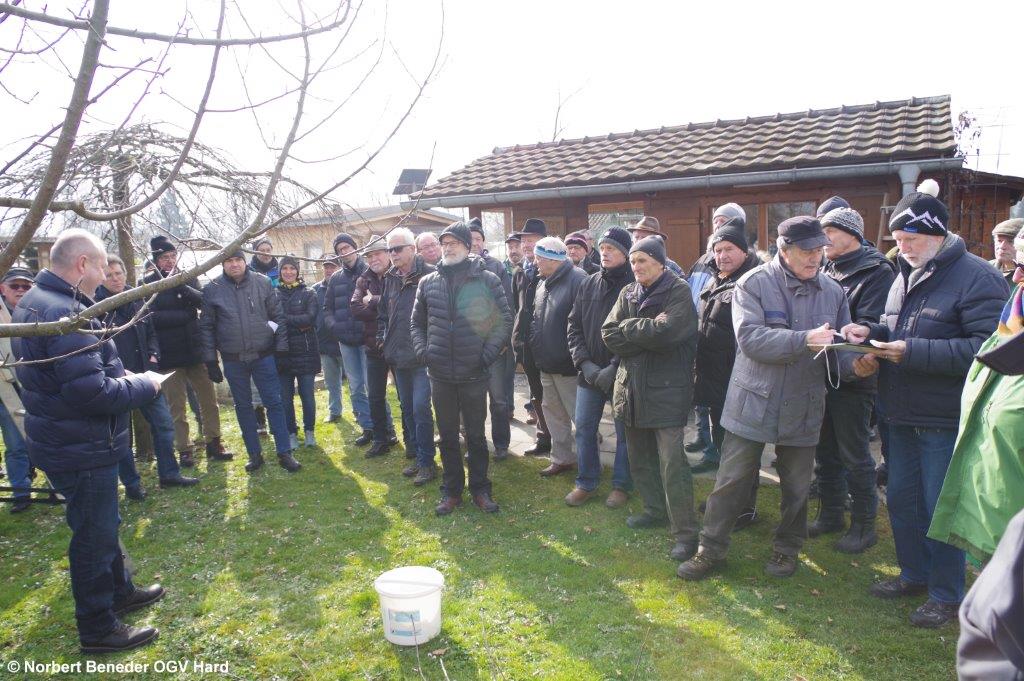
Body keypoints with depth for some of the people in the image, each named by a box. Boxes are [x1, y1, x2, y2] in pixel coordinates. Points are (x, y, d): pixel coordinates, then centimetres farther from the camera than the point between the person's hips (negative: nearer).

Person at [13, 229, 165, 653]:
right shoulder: (64, 313, -27)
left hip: (63, 439, 10)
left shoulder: (35, 301, 7)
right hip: (82, 447, -10)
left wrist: (118, 376, 5)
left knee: (102, 524, 25)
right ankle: (98, 630, 22)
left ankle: (120, 592, 43)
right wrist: (143, 386, -17)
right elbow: (91, 393, -32)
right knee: (95, 535, 5)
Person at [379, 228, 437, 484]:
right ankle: (415, 455, 28)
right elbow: (382, 312, 21)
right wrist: (382, 337, 11)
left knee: (420, 408, -7)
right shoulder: (390, 278, 11)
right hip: (397, 355, 7)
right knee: (407, 408, 15)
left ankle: (426, 462, 5)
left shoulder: (429, 275, -11)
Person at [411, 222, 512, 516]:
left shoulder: (487, 280, -5)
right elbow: (417, 323, 13)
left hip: (474, 374, -2)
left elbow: (504, 321, -3)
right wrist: (422, 351, -1)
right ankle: (451, 491, 27)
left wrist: (488, 354, -10)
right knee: (447, 436, 13)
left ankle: (480, 488, 27)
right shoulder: (428, 282, 4)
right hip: (440, 375, 3)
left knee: (476, 435, 11)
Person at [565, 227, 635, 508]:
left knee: (624, 431, 8)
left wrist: (614, 368, -18)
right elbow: (574, 326, 6)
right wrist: (585, 363, -6)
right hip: (589, 374, 5)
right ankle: (585, 483, 26)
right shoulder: (588, 284, 6)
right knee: (584, 427, 10)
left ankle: (621, 485, 25)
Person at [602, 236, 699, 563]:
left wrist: (629, 327, -9)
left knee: (672, 464, -7)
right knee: (640, 458, 17)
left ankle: (685, 532, 2)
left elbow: (667, 331, -23)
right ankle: (655, 510, 35)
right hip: (632, 388, 7)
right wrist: (648, 334, -12)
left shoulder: (679, 291, -7)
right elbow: (609, 334, -1)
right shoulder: (628, 293, 10)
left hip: (666, 389, -6)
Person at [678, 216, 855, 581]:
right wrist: (805, 340, -31)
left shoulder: (832, 291, 4)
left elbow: (841, 351, 6)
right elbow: (750, 339, -22)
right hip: (753, 403, -3)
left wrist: (856, 363, -17)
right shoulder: (753, 284, -10)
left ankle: (787, 549, 37)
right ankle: (711, 550, 19)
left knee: (797, 486, 16)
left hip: (803, 407, 4)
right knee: (731, 481, 4)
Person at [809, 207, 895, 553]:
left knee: (855, 456, 4)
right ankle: (831, 514, 32)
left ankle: (864, 525, 19)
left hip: (852, 379, -7)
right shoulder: (825, 269, 11)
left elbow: (870, 327, -21)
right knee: (825, 451, 16)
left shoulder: (877, 272, -10)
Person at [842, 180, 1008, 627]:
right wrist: (872, 332, -1)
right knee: (901, 498, 18)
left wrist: (914, 351, -26)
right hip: (903, 414, 8)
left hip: (945, 420, -8)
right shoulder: (906, 275, 10)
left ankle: (946, 596, 22)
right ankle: (914, 575, 37)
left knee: (940, 508, 4)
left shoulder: (977, 278, -15)